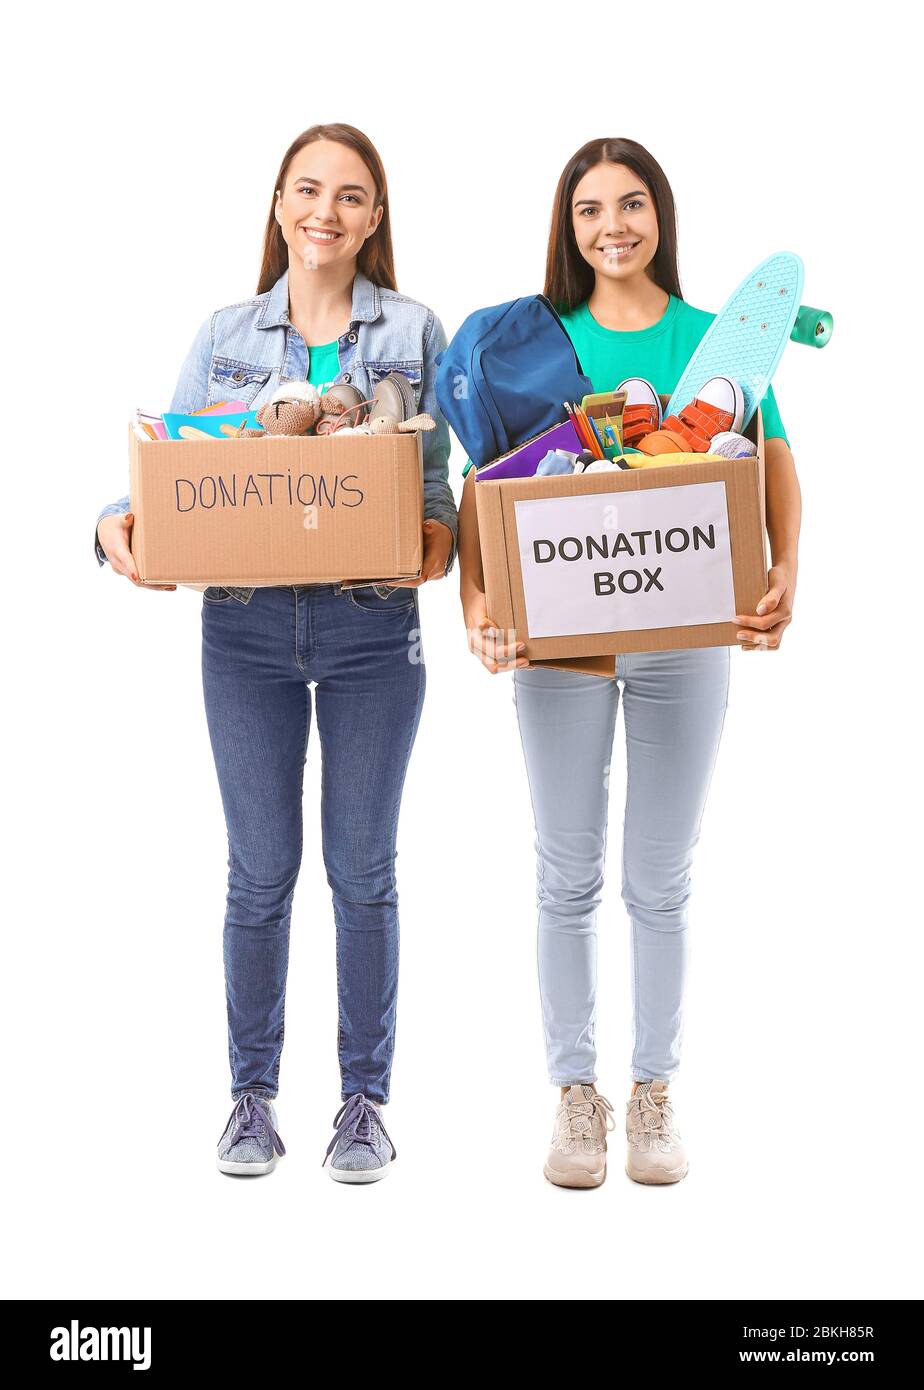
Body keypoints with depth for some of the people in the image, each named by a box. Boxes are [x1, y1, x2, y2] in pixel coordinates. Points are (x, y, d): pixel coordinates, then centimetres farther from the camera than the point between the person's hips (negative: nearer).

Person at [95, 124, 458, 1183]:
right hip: (245, 626, 1)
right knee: (260, 873, 7)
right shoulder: (224, 334, 9)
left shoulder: (414, 331, 6)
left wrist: (438, 538, -18)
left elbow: (435, 475, 3)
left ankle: (364, 1096, 21)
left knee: (362, 870, 6)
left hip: (371, 627, -1)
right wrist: (121, 524, -15)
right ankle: (253, 1090, 23)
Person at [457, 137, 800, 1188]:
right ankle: (574, 1092, 21)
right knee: (568, 875, 7)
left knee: (661, 878, 8)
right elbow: (483, 482, -2)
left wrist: (784, 575, -18)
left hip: (683, 631, 0)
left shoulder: (719, 339, 4)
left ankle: (654, 1090, 23)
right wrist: (475, 599, -19)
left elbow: (775, 468, 1)